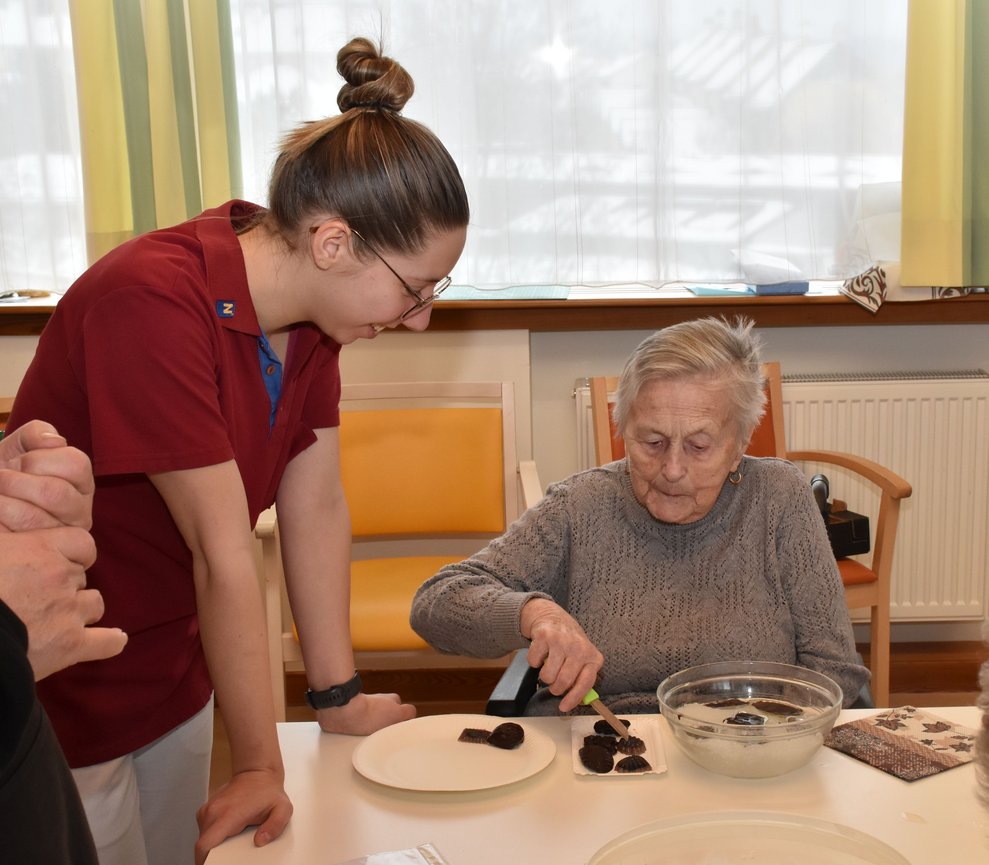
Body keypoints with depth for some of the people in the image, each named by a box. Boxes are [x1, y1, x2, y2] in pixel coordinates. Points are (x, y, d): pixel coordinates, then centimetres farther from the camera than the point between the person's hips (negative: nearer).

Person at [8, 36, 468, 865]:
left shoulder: (308, 301, -6)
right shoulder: (151, 302, -30)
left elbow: (317, 511, -2)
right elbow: (225, 556, -27)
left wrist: (340, 698, 2)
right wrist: (262, 768, -19)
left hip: (175, 678, 7)